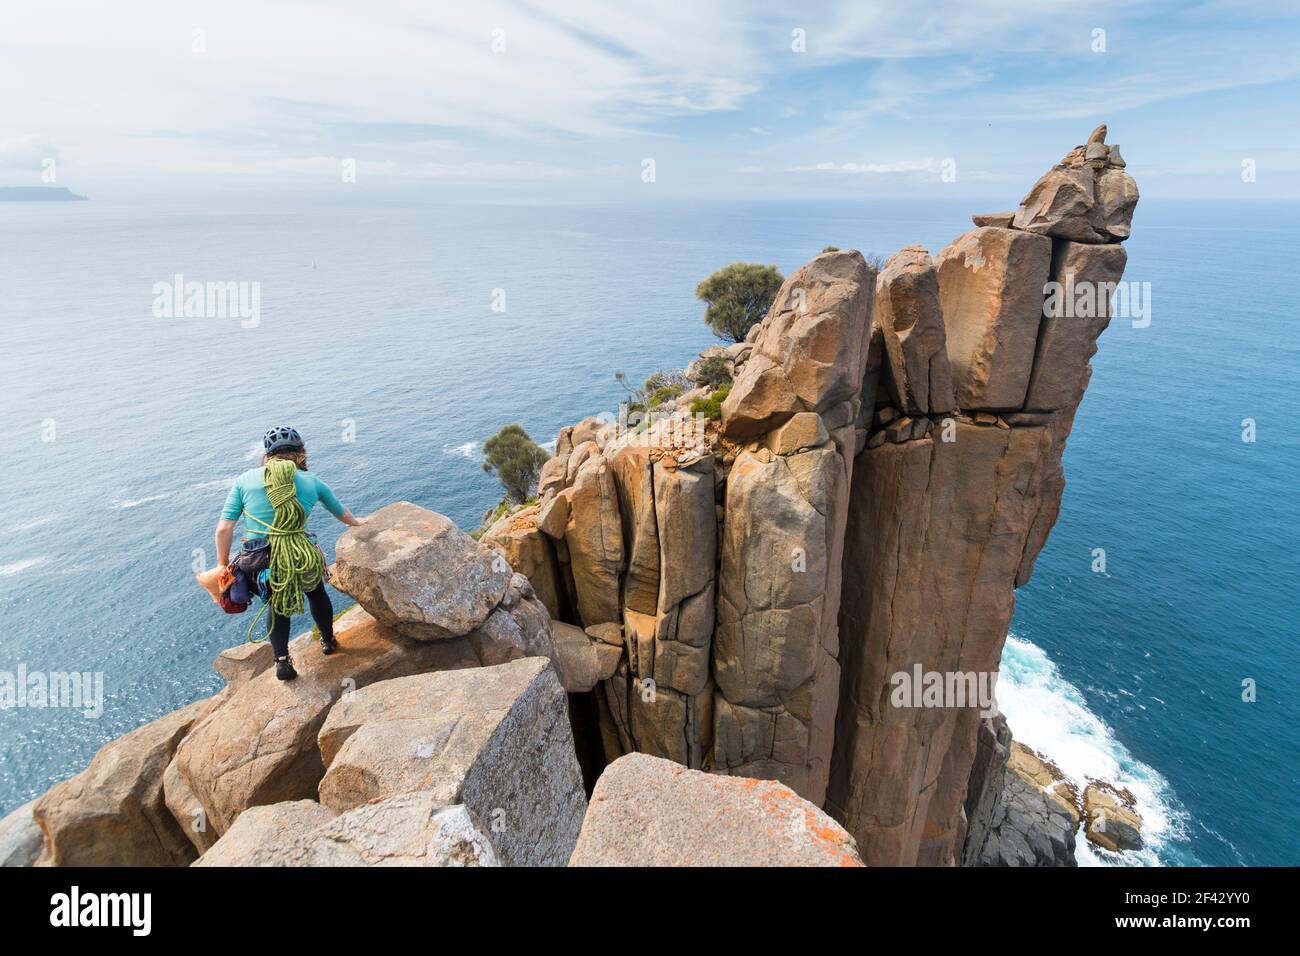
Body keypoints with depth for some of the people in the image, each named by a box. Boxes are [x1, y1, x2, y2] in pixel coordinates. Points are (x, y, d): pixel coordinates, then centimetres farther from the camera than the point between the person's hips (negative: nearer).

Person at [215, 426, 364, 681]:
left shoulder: (245, 480, 1)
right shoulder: (312, 482, 4)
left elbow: (224, 529, -3)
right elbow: (341, 512, 23)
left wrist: (224, 566, 10)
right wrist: (356, 522, 44)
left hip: (259, 564, 1)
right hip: (302, 561, 0)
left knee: (277, 605, 29)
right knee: (317, 593, 31)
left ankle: (282, 660, 19)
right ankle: (329, 641, 48)